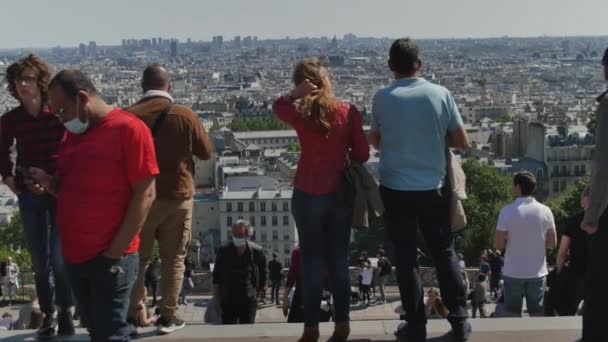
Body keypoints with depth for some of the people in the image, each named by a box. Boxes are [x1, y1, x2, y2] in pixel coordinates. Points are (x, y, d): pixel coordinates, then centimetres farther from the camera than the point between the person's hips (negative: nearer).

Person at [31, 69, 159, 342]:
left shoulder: (128, 128, -11)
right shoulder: (72, 133, 12)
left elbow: (145, 194, -14)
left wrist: (115, 251, -16)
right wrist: (48, 182, -2)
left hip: (109, 259, -7)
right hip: (74, 256, 7)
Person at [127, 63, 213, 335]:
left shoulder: (128, 116, -7)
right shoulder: (185, 115, -8)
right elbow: (206, 153, 2)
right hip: (177, 196, -1)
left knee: (137, 257, 12)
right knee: (173, 258, 8)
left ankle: (131, 314, 14)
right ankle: (168, 316, 8)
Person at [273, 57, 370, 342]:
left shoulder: (300, 113, -8)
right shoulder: (349, 112, -5)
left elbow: (278, 106, 15)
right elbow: (362, 155, -1)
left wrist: (297, 93, -1)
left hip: (308, 194, -2)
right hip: (341, 193, 2)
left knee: (311, 260, 6)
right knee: (339, 259, 11)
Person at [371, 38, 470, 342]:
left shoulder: (382, 98, -6)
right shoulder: (441, 94, -4)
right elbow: (462, 142, 2)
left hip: (395, 189, -1)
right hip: (433, 188, 1)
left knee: (406, 257, 8)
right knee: (445, 254, 13)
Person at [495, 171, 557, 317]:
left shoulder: (507, 211, -10)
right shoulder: (545, 211, -2)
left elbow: (499, 244, -10)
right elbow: (552, 243, 2)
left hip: (513, 272, -2)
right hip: (537, 272, 2)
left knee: (512, 313, 7)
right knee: (537, 313, 9)